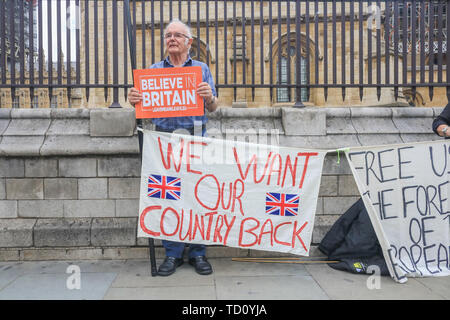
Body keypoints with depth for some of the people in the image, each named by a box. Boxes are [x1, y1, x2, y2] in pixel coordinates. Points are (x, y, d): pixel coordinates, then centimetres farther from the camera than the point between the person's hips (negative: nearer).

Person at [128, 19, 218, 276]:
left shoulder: (201, 69, 13)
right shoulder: (153, 70, 15)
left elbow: (213, 108, 8)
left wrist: (210, 96, -15)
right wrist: (134, 99, -10)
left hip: (195, 138, -1)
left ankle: (198, 253, 11)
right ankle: (173, 253, 13)